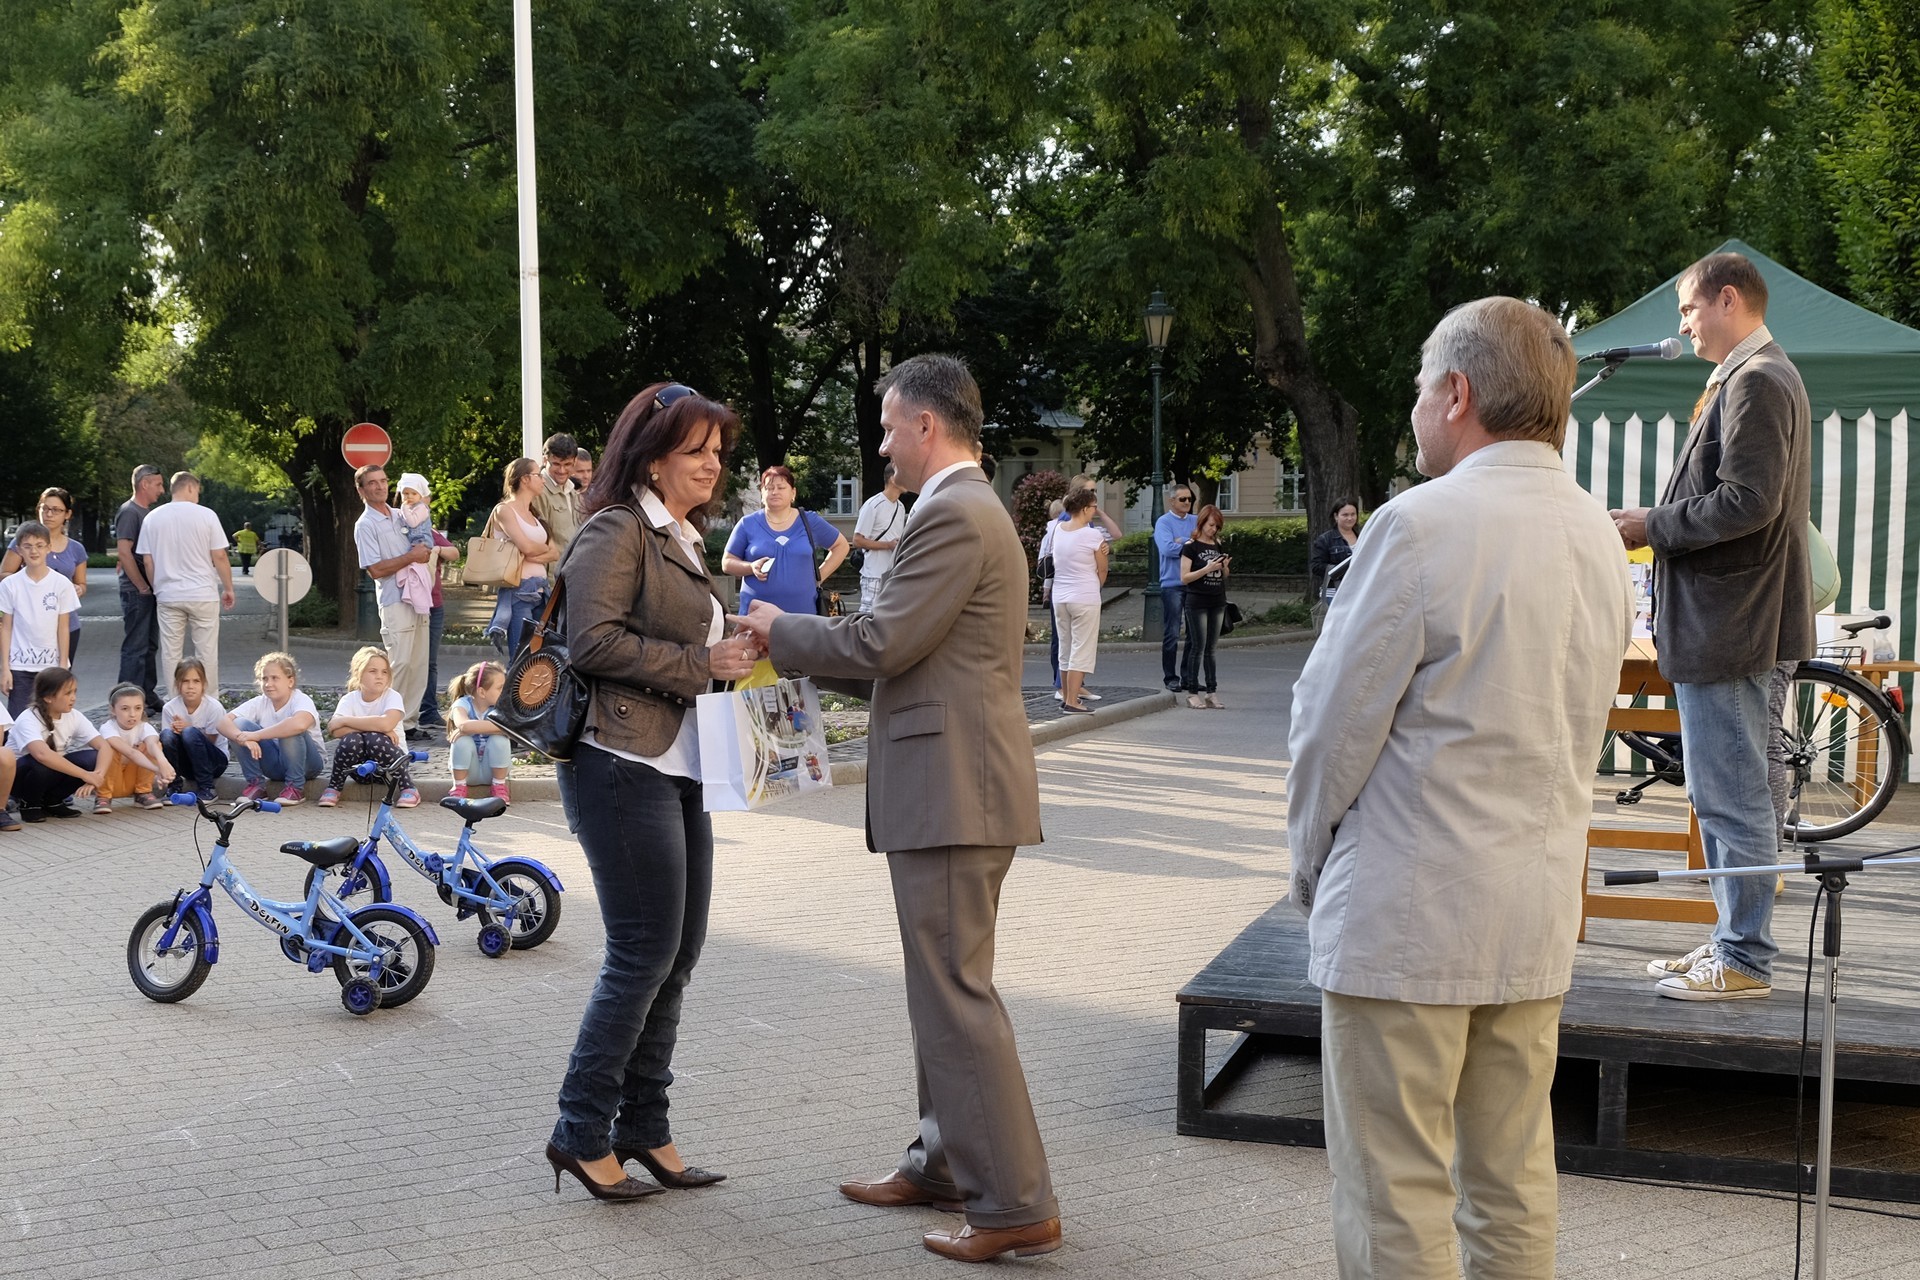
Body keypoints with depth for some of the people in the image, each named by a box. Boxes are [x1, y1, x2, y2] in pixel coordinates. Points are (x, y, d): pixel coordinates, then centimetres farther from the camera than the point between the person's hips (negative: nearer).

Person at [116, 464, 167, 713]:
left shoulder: (145, 513, 16)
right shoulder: (129, 512, -13)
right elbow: (123, 552, -21)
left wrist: (151, 585, 13)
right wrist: (142, 587, -18)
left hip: (149, 590, 9)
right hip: (136, 591, -9)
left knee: (150, 645, 15)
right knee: (135, 647, -6)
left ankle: (149, 695, 23)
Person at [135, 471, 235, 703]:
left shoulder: (153, 517, 4)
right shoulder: (205, 515, -6)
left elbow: (147, 561, 5)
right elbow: (219, 557, -5)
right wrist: (228, 588, 5)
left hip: (168, 597, 3)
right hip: (203, 594, -3)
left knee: (171, 653, 8)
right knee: (206, 652, 4)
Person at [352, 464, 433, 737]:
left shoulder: (400, 516, 15)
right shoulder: (365, 525, -6)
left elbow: (421, 551, 30)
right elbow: (375, 570, -12)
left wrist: (424, 551, 7)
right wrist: (411, 556, -13)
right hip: (395, 602, -7)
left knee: (419, 664, 6)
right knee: (400, 663, -13)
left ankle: (409, 721, 12)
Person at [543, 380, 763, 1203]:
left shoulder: (681, 539, 21)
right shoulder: (617, 529, -9)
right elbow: (594, 639, -20)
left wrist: (736, 654, 8)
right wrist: (701, 663, -17)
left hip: (678, 770, 10)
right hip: (622, 766, -9)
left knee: (677, 955, 10)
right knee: (644, 953, -6)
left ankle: (642, 1128, 20)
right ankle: (582, 1132, 7)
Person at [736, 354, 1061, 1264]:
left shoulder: (954, 515, -15)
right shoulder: (969, 509, 18)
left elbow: (882, 643, -18)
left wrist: (782, 630, -3)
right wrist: (808, 650, 15)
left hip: (953, 789, -11)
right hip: (952, 785, 11)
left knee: (956, 993, -6)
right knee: (943, 986, 18)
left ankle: (1015, 1204, -1)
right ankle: (945, 1162, 30)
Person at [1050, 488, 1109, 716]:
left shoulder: (1058, 531, 3)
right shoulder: (1093, 536, -12)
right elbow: (1102, 571, -3)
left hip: (1060, 596, 6)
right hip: (1085, 598, -6)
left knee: (1065, 649, 15)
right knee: (1081, 650, -2)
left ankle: (1067, 696, 22)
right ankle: (1072, 701, -4)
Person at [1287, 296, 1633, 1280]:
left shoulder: (1423, 523, -16)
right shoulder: (1597, 534, 9)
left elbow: (1334, 721, -11)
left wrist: (1311, 863, 4)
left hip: (1408, 914, -8)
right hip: (1539, 914, 8)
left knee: (1393, 1200, 2)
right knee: (1514, 1189, 16)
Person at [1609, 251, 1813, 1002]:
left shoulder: (1755, 382, -14)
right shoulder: (1757, 376, 18)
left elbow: (1746, 502, -23)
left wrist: (1652, 526, -14)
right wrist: (1656, 524, 12)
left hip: (1728, 626, -11)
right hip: (1728, 622, 11)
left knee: (1732, 799, -4)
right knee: (1725, 794, 16)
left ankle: (1744, 961, 4)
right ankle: (1734, 941, 25)